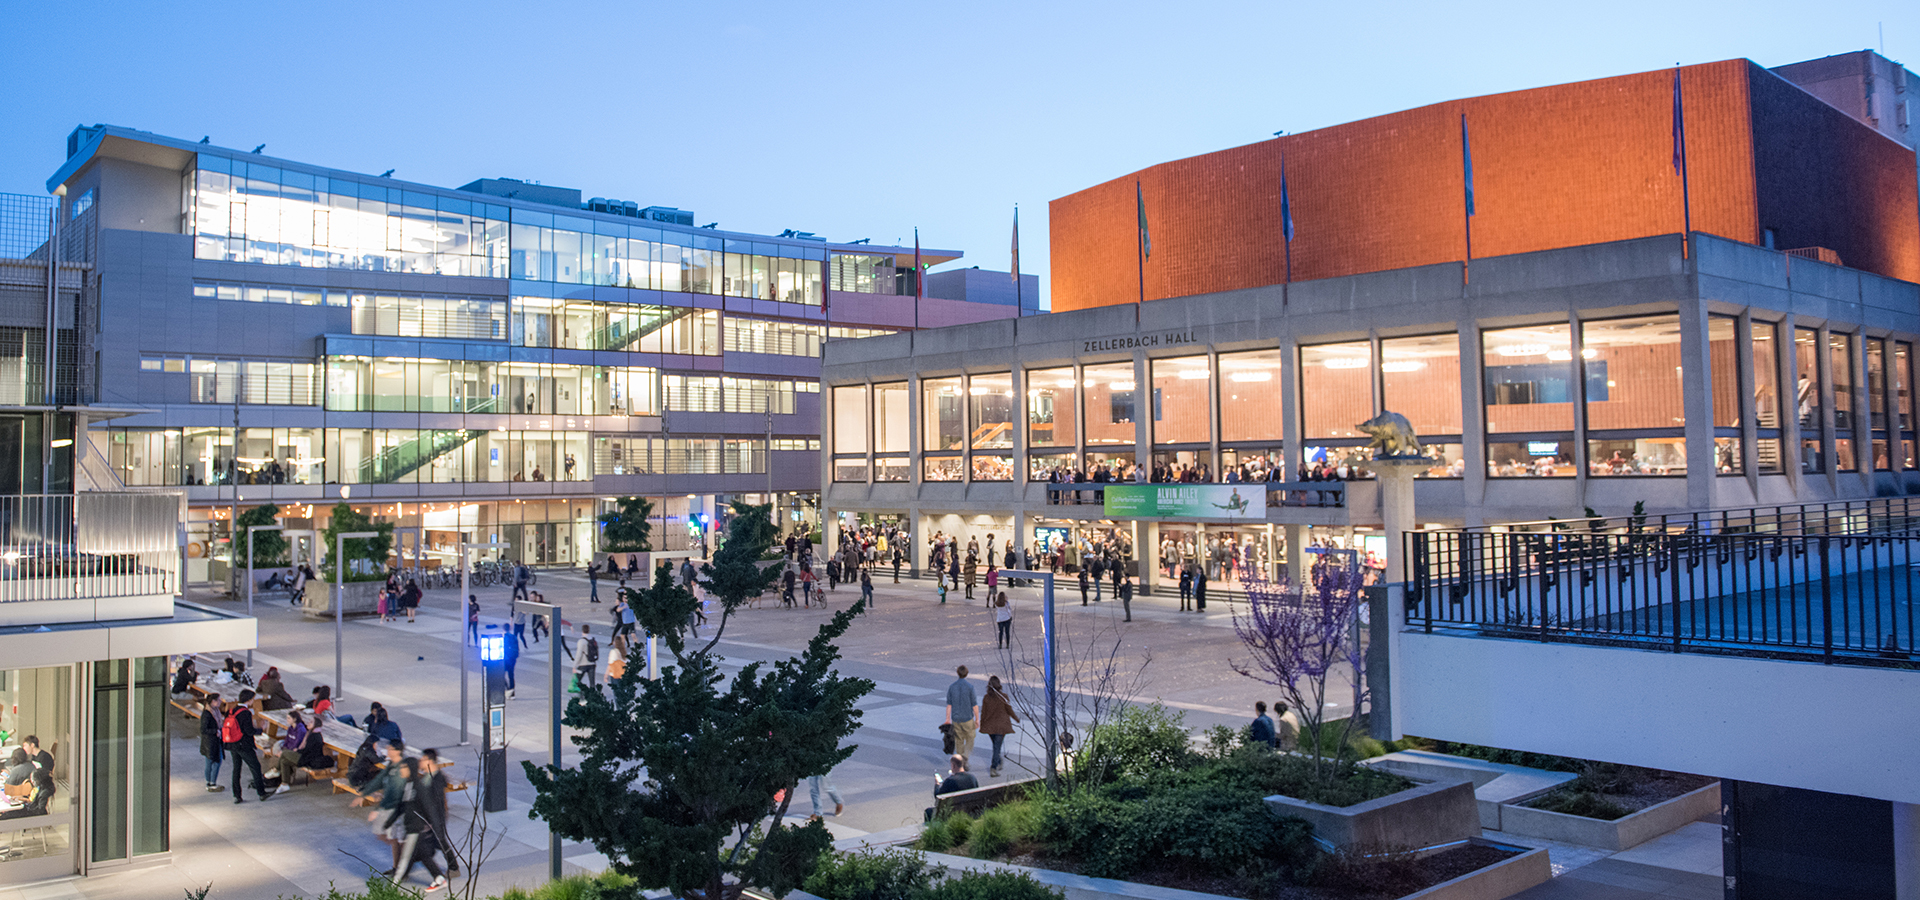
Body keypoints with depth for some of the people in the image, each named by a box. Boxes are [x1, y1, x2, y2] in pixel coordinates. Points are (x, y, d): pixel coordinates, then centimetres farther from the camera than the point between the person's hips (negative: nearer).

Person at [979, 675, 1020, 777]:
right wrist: (1016, 718, 14)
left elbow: (983, 713, -1)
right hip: (1001, 725, -3)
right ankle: (993, 768, -10)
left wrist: (981, 726, 11)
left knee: (995, 745, 23)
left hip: (990, 725, 3)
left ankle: (998, 764, 37)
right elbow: (1009, 711, -4)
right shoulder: (1003, 696, -13)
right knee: (997, 747, -1)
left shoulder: (986, 698, -7)